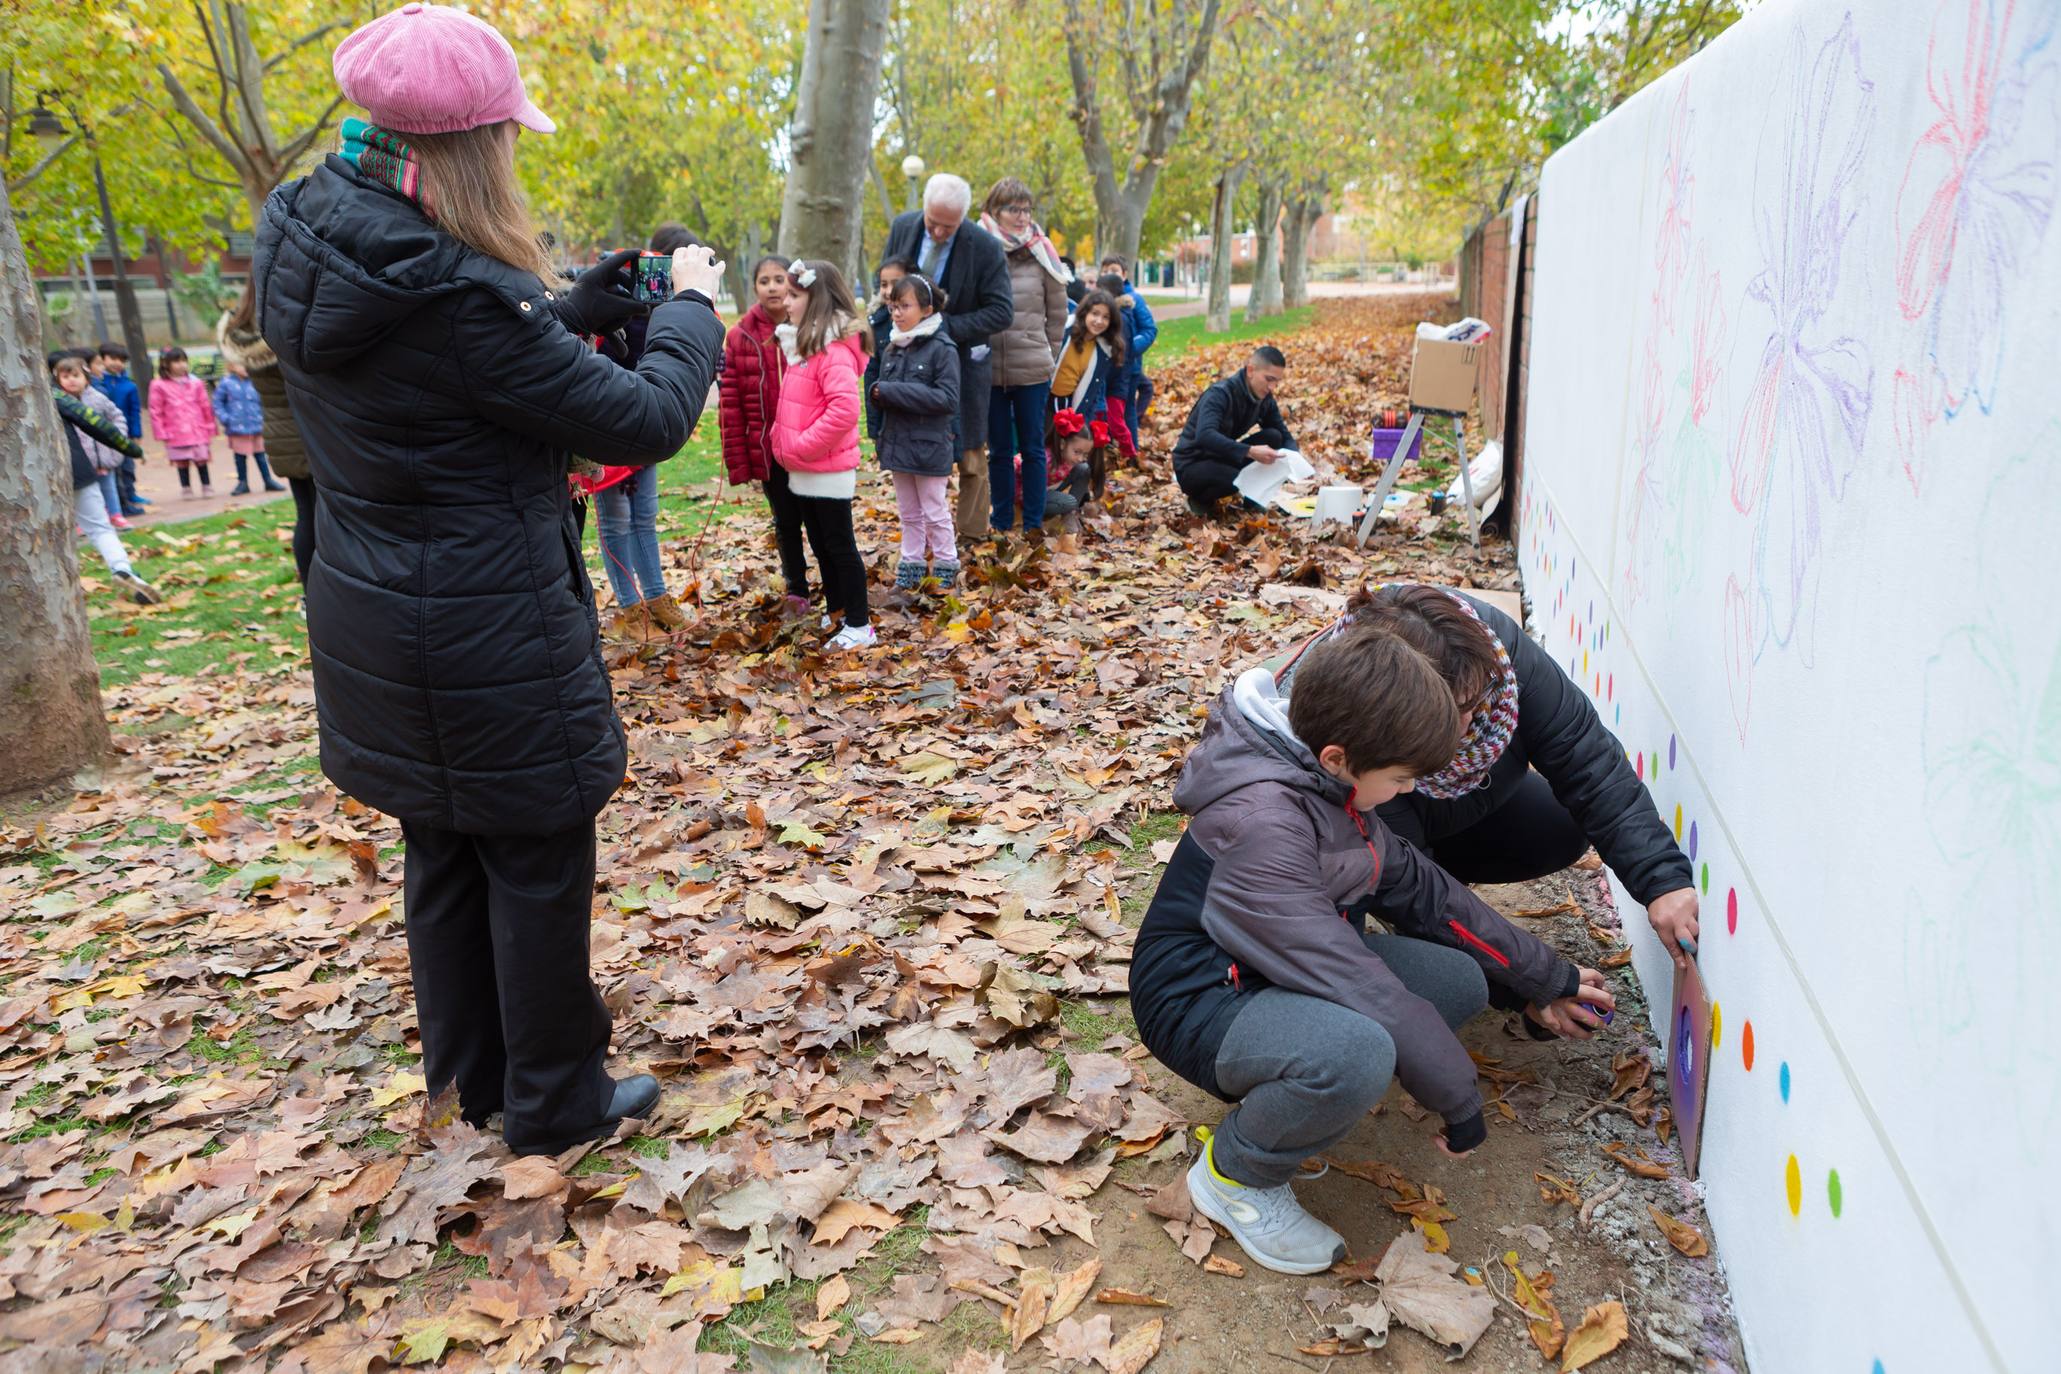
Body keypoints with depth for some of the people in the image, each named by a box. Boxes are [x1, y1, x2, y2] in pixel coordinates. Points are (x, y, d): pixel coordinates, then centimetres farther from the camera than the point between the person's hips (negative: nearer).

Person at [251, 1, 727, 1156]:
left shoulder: (313, 253, 1)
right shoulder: (457, 296, -26)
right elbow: (645, 420, -19)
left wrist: (589, 302, 11)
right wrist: (692, 306, -4)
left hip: (376, 621, 9)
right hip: (489, 642, -9)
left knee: (443, 855, 21)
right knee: (538, 866, 9)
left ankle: (479, 1078, 40)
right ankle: (557, 1104, 27)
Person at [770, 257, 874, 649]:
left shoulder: (834, 349, -18)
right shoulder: (803, 344, 11)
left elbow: (844, 410, -28)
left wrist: (802, 446, -22)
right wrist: (784, 444, 8)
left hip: (828, 470, -9)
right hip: (803, 470, 9)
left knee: (839, 546, -1)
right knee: (820, 544, 18)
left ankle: (859, 625, 8)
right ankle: (835, 610, 31)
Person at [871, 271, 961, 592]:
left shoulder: (942, 349, -13)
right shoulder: (892, 349, 6)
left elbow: (947, 399, -20)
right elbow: (882, 396, 14)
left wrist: (894, 392, -22)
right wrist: (877, 394, -12)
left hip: (929, 447, -6)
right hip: (897, 444, 6)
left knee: (936, 513, 6)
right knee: (908, 513, 16)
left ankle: (947, 566, 20)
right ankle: (911, 565, 27)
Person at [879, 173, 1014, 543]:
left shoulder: (985, 247, -17)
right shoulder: (902, 228, -4)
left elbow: (1001, 312, -15)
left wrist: (947, 326, -22)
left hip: (963, 357, -3)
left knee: (969, 453, 5)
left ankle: (970, 537, 16)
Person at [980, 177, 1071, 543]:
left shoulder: (1041, 253, 1)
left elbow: (1057, 313, 8)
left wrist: (1047, 357, 9)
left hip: (1033, 370, 0)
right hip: (989, 371, 0)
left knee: (1033, 448, 7)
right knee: (999, 451, 10)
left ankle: (1034, 523, 17)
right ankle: (1000, 522, 20)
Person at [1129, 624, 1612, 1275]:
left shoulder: (1325, 783, -1)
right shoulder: (1258, 826, -31)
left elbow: (1420, 889, 9)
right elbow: (1354, 981, -29)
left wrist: (1545, 978, 13)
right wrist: (1460, 1098, -18)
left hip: (1287, 971, 9)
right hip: (1201, 1003, -9)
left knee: (1461, 979, -3)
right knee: (1355, 1053, -37)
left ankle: (1275, 1092, 5)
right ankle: (1235, 1172, -7)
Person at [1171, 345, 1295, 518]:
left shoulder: (1264, 398, -3)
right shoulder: (1220, 394, -25)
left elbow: (1285, 435, 3)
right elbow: (1205, 436, -41)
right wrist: (1250, 451, -50)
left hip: (1222, 458, 7)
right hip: (1192, 465, -7)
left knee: (1273, 438, -13)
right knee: (1238, 479, -35)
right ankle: (1200, 498, -5)